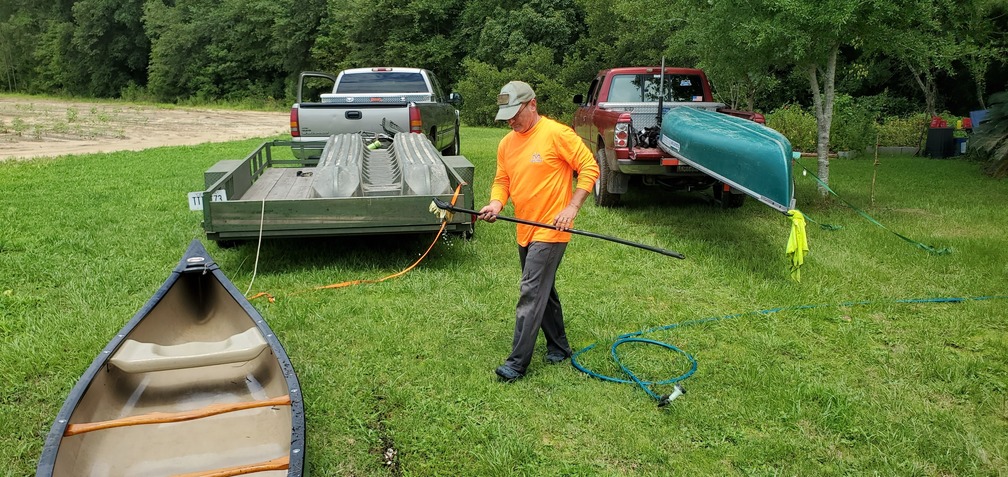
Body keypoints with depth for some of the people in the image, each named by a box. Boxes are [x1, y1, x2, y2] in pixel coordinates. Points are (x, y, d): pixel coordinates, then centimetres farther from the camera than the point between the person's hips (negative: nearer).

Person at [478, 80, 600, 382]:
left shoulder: (556, 134, -12)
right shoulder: (506, 143, 9)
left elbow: (589, 167, -12)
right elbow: (502, 181, 15)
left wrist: (572, 208, -18)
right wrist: (496, 203, -7)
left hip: (550, 231, -8)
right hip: (524, 231, 8)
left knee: (531, 294, -10)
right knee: (543, 291, 18)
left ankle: (517, 363, -5)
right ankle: (558, 347, 34)